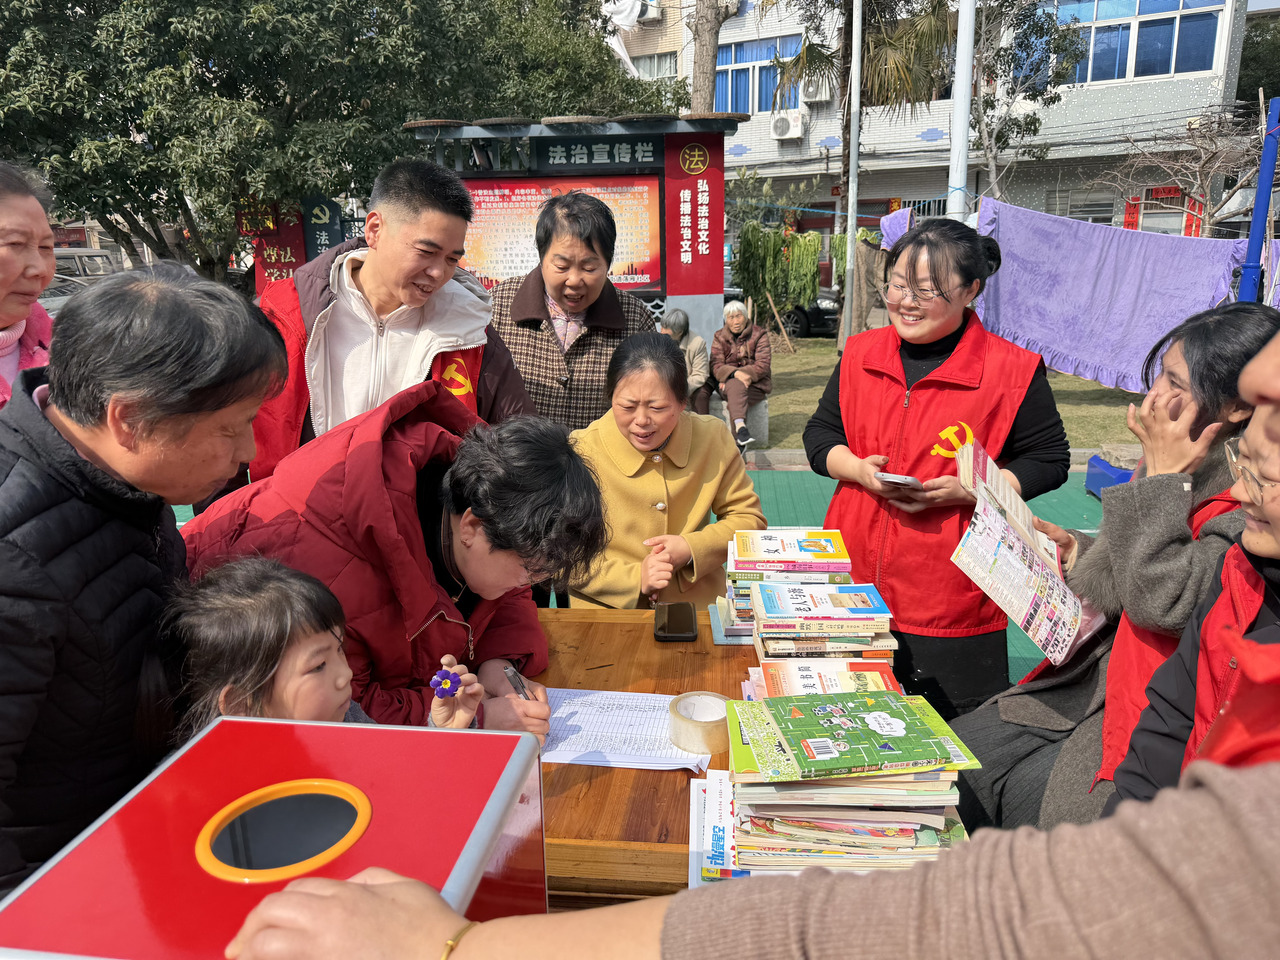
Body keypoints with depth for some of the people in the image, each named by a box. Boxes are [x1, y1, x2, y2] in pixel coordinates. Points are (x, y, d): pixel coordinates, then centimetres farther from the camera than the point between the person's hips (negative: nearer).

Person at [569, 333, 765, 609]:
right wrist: (635, 577, -16)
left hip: (699, 608, 3)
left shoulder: (712, 438, -1)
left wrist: (691, 549, -9)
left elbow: (749, 518, 8)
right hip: (606, 617, -3)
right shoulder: (580, 452, -9)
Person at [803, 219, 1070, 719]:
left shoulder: (1013, 371, -6)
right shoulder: (861, 354, 6)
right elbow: (820, 433, 12)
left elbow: (1049, 460, -1)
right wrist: (858, 468, -10)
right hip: (854, 583, 4)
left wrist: (968, 490, -16)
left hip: (956, 600, -3)